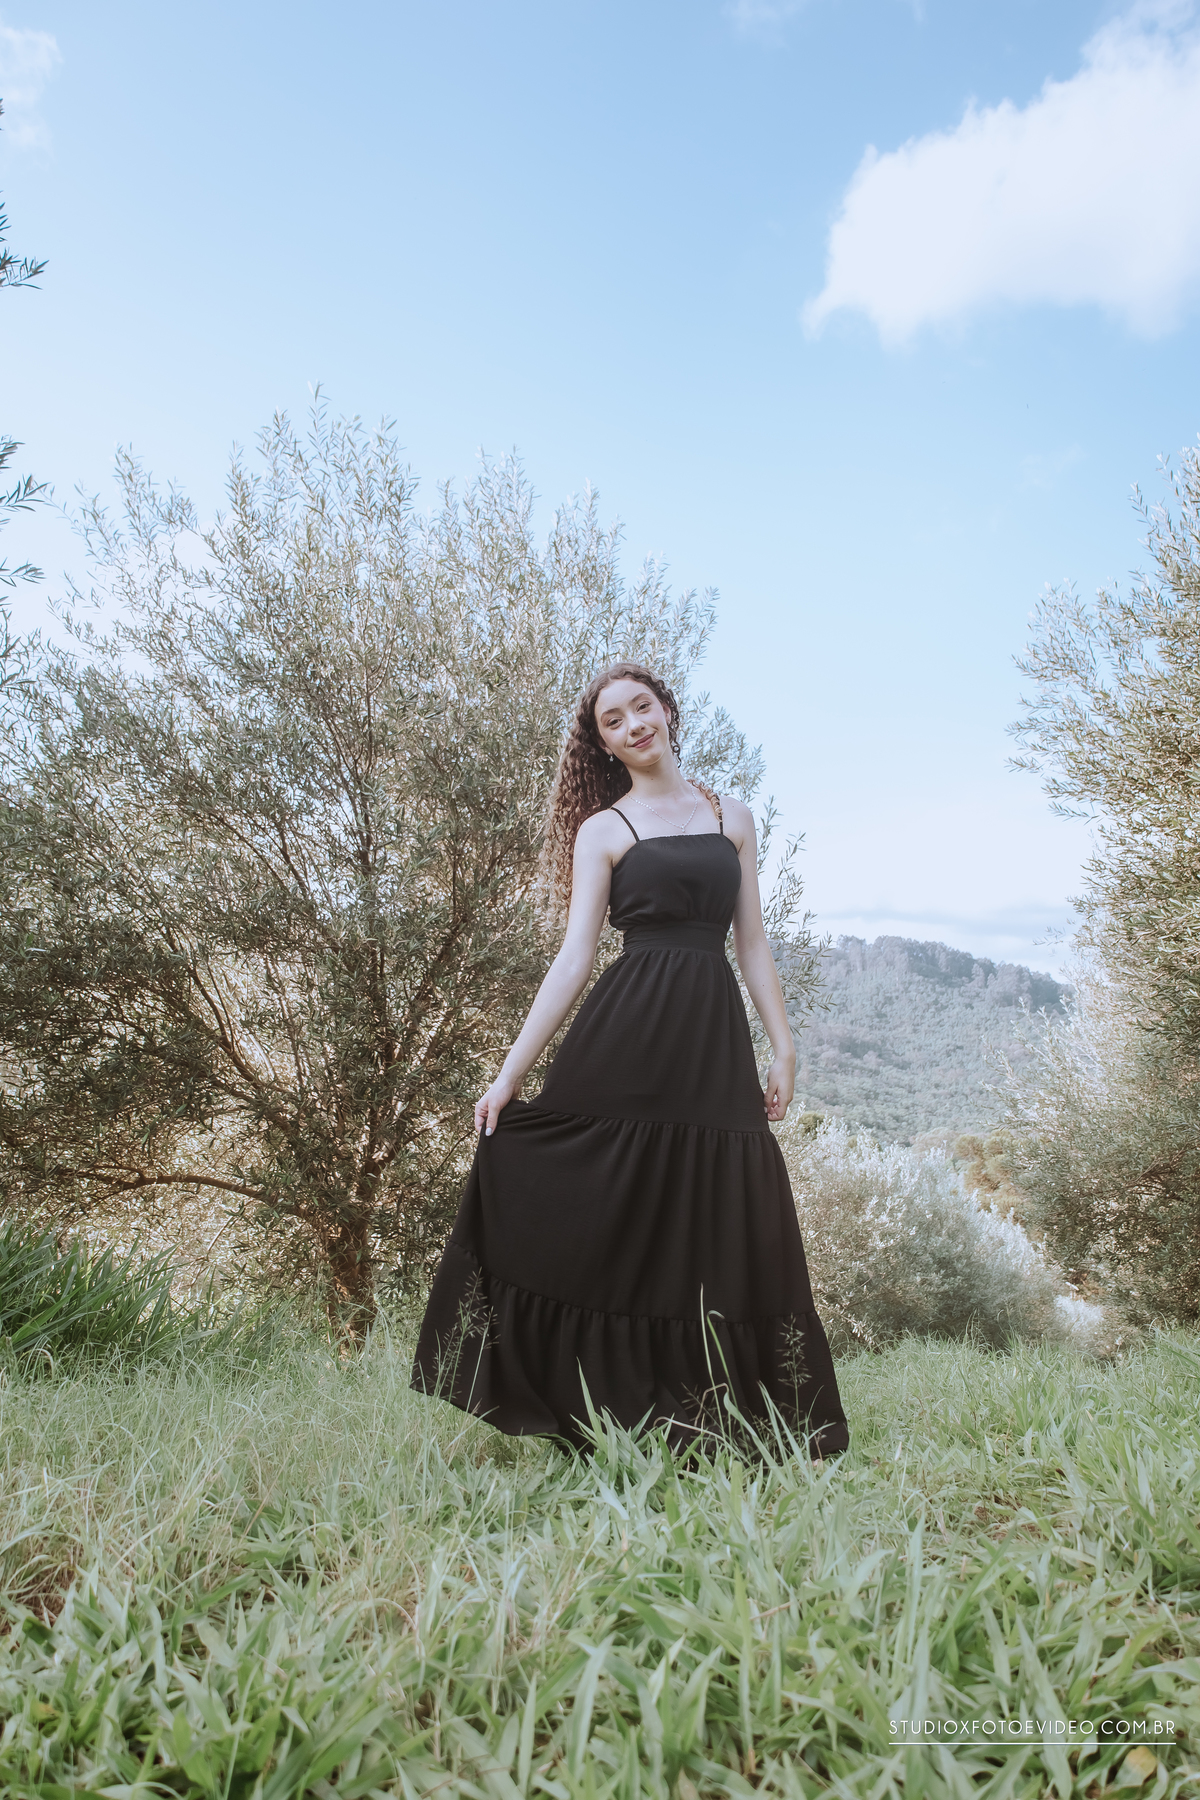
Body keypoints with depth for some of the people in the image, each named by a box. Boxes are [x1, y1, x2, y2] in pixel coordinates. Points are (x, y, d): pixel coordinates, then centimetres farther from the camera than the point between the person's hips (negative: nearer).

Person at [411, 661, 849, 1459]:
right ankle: (607, 1422, 12)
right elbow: (575, 957, 0)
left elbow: (753, 943, 14)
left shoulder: (732, 816, 15)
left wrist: (784, 1046, 6)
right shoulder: (602, 830, 7)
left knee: (728, 1235, 2)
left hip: (715, 1040, 2)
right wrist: (510, 1072, -7)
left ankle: (716, 1429, 15)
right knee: (605, 1225, -2)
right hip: (626, 1036, -2)